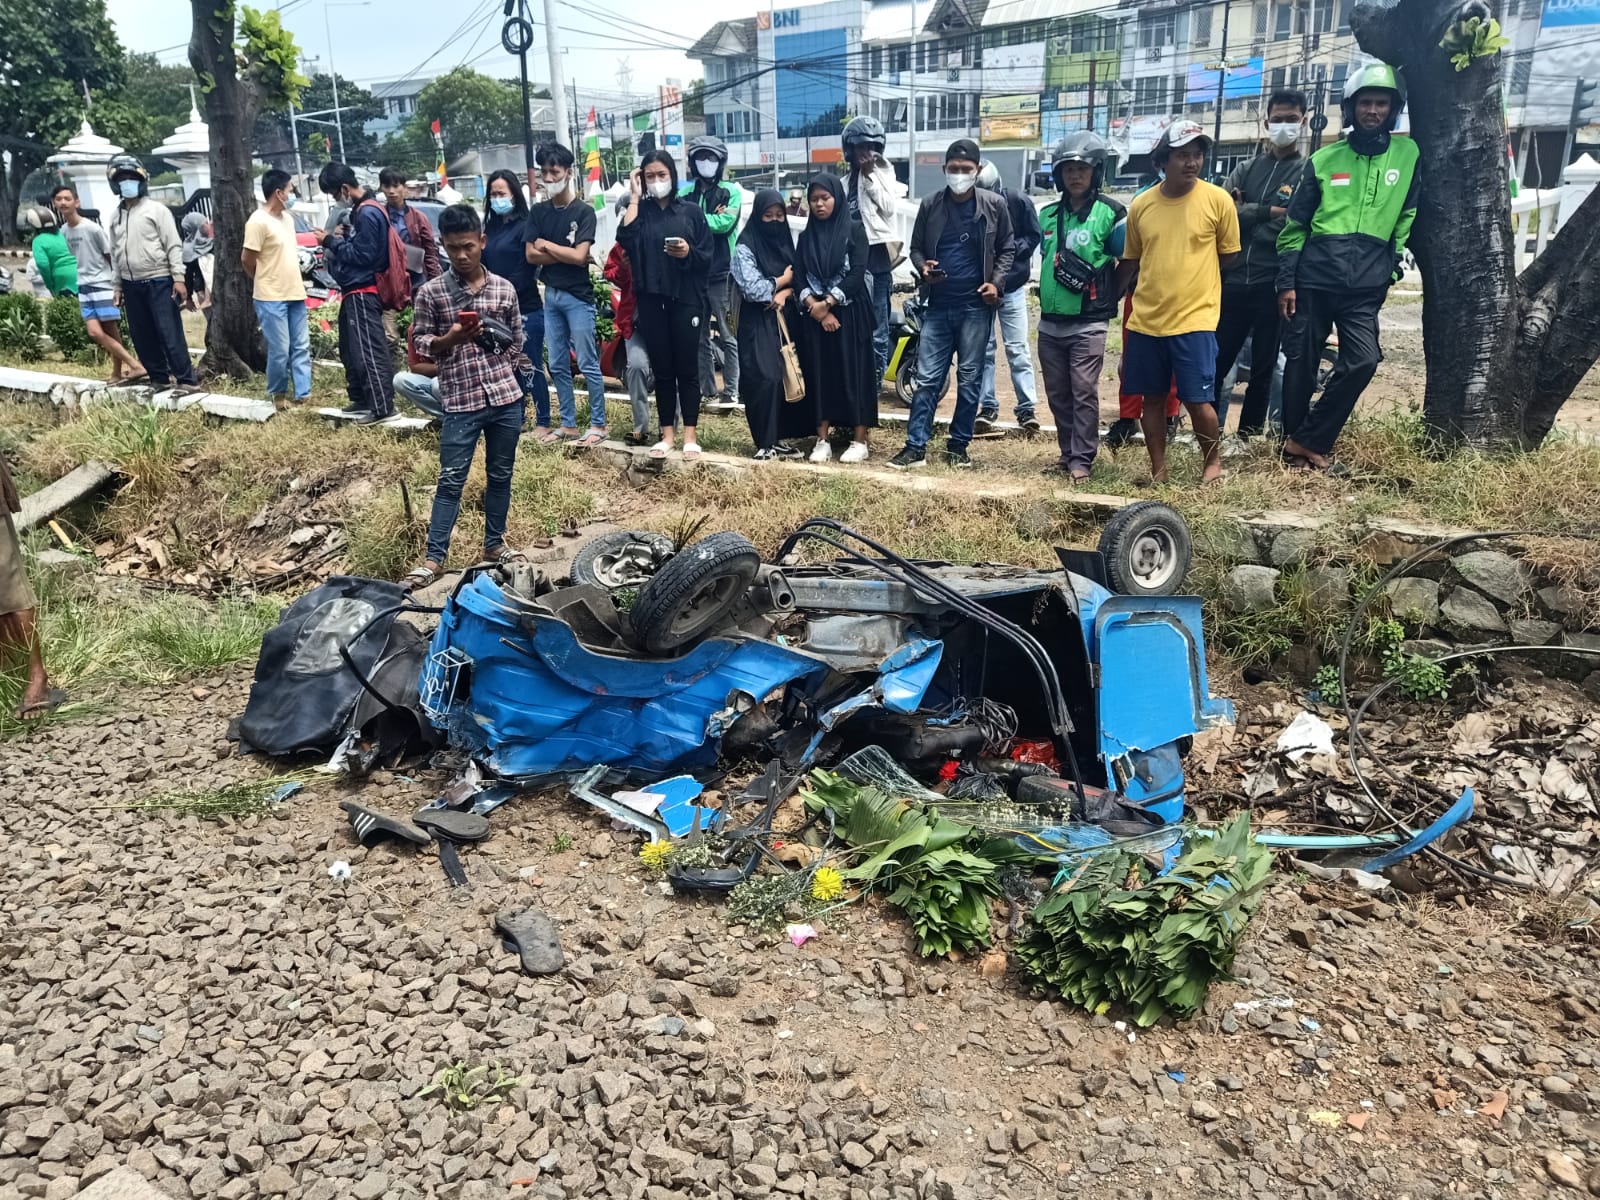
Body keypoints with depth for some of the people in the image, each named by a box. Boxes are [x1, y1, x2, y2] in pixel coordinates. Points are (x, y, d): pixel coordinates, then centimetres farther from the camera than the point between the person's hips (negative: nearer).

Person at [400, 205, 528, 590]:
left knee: (500, 475, 12)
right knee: (451, 479, -1)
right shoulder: (430, 293, -1)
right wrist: (450, 339, -15)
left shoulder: (504, 289, 5)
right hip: (459, 402, -2)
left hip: (506, 398, 3)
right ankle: (434, 558, 4)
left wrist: (500, 374, 2)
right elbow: (420, 344, 2)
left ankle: (494, 544, 26)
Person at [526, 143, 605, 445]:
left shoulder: (583, 211, -6)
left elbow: (580, 257, -15)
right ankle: (568, 425, 17)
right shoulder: (538, 212, 8)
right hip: (550, 295, 6)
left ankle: (598, 425, 5)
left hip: (578, 297, -6)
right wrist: (565, 255, -9)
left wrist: (547, 245, -4)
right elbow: (531, 255, 1)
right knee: (558, 366, 9)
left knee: (588, 364, -3)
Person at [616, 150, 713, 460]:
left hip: (685, 301, -2)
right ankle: (667, 434, 14)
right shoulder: (640, 211, 8)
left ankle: (689, 435, 7)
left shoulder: (690, 211, 5)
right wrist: (634, 197, -7)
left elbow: (707, 258, 3)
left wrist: (688, 252, -17)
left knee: (687, 368, 0)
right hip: (651, 302, 2)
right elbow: (626, 239, -12)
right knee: (661, 369, 6)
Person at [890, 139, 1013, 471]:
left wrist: (996, 283, -9)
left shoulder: (994, 206, 1)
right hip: (938, 305, 1)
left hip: (976, 305, -1)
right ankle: (916, 446, 1)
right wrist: (923, 267, -11)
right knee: (927, 377, -2)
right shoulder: (930, 205, 5)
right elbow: (916, 247, 11)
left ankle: (958, 445, 14)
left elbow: (1006, 250, 7)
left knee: (969, 379, 4)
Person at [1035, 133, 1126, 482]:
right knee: (1057, 394, 9)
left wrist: (1105, 296, 2)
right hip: (1050, 322, 6)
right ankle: (1067, 454, 20)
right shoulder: (1048, 215, 13)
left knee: (1084, 391, -8)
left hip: (1089, 324, -5)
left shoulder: (1110, 213, -3)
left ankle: (1081, 459, -2)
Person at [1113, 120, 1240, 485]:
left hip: (1195, 320, -3)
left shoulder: (1217, 200, -4)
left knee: (1198, 400, -3)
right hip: (1145, 321, 3)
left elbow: (1230, 256, 6)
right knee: (1152, 399, 9)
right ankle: (1158, 470, 23)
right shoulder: (1141, 205, 4)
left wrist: (1192, 274, 8)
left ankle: (1213, 462, 20)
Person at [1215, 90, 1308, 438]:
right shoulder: (1246, 169, 15)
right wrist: (1265, 212, -11)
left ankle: (1248, 439, 12)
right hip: (1234, 280, 3)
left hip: (1273, 285, -3)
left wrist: (1246, 216, -9)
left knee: (1262, 369, 5)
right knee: (1215, 362, 4)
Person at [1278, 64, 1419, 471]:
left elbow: (1410, 215, 15)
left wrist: (1397, 258, 3)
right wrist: (1286, 281, 2)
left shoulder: (1408, 155, 8)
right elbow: (1295, 224, 8)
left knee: (1363, 360, -15)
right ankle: (1294, 441, 17)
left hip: (1366, 286, 0)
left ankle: (1306, 442, -4)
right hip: (1314, 280, 0)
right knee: (1301, 364, 3)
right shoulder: (1324, 159, 8)